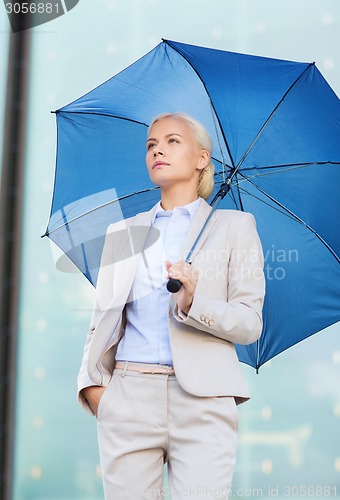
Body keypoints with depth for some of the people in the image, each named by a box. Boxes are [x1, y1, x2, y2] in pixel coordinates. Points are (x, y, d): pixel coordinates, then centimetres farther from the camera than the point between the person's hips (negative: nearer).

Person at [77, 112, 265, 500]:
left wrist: (194, 302, -15)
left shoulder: (233, 226, 10)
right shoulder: (123, 232, 19)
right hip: (129, 398, 3)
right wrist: (92, 383, 0)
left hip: (202, 403, -2)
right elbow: (102, 318, 15)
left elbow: (250, 323, 3)